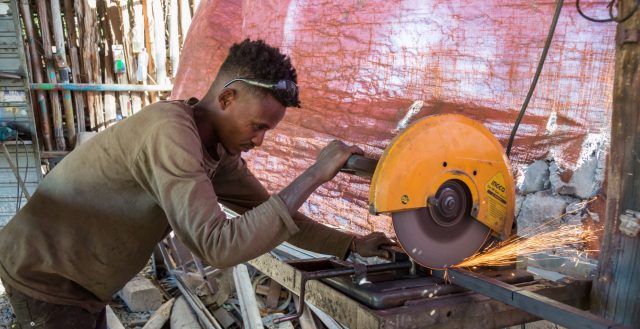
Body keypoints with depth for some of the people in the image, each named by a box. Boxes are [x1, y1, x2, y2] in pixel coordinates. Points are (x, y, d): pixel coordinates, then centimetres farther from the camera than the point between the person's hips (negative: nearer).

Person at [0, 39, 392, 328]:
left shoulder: (219, 151, -3)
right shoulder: (170, 133, -32)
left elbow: (272, 214, 5)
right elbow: (219, 245, -39)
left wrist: (351, 244, 0)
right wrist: (314, 175, -35)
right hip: (46, 274, -8)